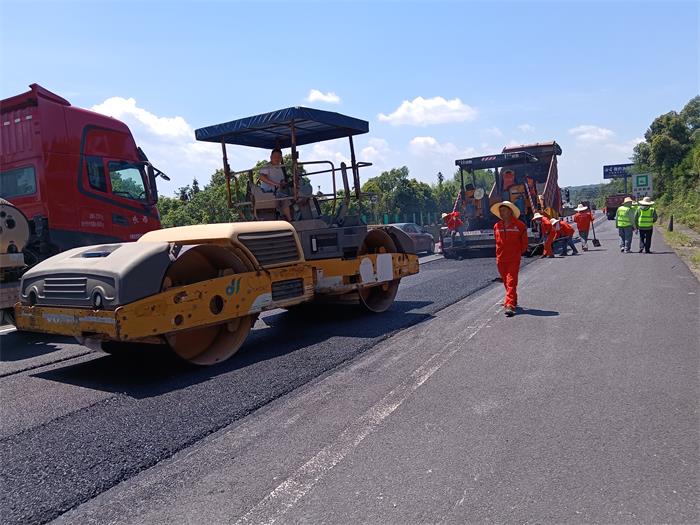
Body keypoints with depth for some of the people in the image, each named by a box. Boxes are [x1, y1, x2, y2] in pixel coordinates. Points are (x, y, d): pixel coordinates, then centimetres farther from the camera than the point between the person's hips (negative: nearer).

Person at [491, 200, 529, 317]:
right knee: (506, 282, 14)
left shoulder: (519, 225, -4)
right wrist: (499, 253, 14)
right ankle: (513, 301, 32)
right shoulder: (497, 226, 6)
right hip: (501, 259, 5)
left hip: (514, 258, -5)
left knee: (511, 282, -12)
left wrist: (520, 251, 7)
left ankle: (510, 305, -18)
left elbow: (524, 241, 5)